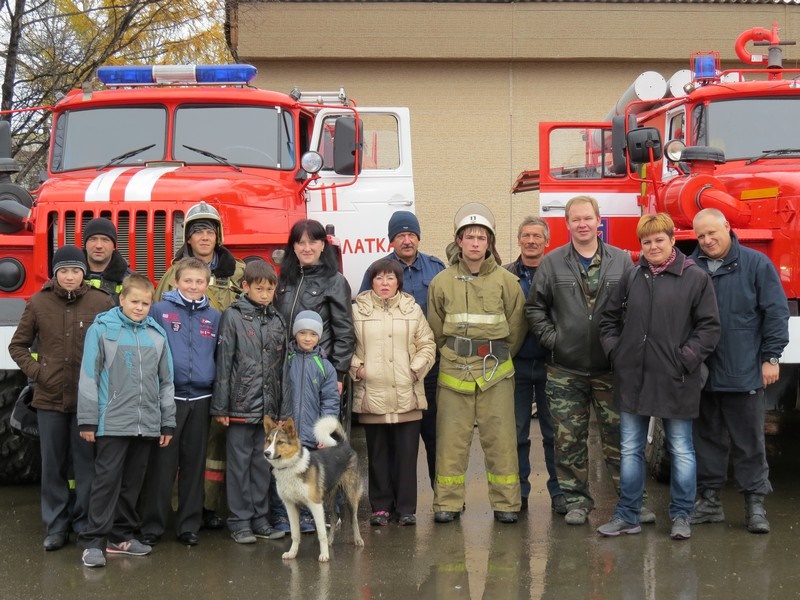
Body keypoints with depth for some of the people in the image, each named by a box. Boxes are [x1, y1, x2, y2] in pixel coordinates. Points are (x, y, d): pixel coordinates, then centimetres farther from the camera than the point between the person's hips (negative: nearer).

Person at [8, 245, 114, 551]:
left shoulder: (102, 302, -4)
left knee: (86, 463, 5)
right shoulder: (38, 303, 2)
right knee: (53, 464, 8)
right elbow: (18, 345, 11)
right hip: (49, 398, 2)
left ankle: (85, 523, 16)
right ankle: (56, 525, 18)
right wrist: (35, 370, -2)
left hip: (88, 399, -2)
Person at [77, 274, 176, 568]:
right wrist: (87, 420, -7)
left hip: (146, 424, 4)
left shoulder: (157, 334, 9)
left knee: (133, 483, 11)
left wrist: (168, 422, 12)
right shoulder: (102, 329, -3)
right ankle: (92, 541, -3)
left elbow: (166, 381, 14)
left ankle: (121, 536, 21)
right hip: (112, 422, -4)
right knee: (107, 480, -6)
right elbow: (88, 377, -4)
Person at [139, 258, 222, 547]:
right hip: (168, 397, -3)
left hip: (200, 399, 3)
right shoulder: (160, 311, -1)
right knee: (161, 465, 0)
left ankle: (189, 524, 18)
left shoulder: (214, 317, 9)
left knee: (195, 465, 9)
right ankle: (152, 525, 8)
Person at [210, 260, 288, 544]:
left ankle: (260, 518, 19)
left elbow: (282, 364, 13)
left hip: (269, 406, 5)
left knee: (263, 463, 10)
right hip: (241, 405, -4)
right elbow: (223, 363, -7)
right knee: (239, 463, 2)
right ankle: (240, 522, 9)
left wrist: (283, 406, 10)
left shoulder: (277, 320, 10)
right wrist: (220, 406, -10)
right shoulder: (233, 317, -5)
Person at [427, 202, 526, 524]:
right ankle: (448, 502, 11)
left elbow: (516, 328, 7)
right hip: (453, 372, 1)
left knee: (500, 438, 2)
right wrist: (454, 356, 12)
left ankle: (506, 503, 10)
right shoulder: (442, 282, 3)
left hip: (496, 373, -1)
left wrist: (497, 358, 11)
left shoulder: (506, 281, 0)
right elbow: (436, 329, 12)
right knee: (451, 438, 3)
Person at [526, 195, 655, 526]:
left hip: (610, 369, -1)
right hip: (565, 371, 1)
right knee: (569, 440, 5)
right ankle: (576, 499, 16)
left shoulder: (622, 261, 2)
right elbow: (534, 307, 6)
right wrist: (551, 339, -3)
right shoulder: (552, 263, 2)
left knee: (619, 437, 4)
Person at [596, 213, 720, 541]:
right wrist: (614, 350, 4)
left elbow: (709, 326, -6)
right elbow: (610, 318, 16)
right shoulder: (632, 277, 7)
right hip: (633, 379, 4)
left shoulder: (695, 278, -5)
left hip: (674, 381, -4)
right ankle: (627, 515, 19)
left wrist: (686, 359, -13)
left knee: (681, 450, 7)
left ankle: (681, 516, 19)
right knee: (630, 449, 10)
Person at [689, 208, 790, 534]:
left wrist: (771, 357, -6)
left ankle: (755, 503, 12)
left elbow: (776, 312, -3)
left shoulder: (756, 264, -3)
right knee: (707, 440, 12)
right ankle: (709, 500, 22)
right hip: (702, 373, 3)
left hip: (744, 373, -3)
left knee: (749, 443, 4)